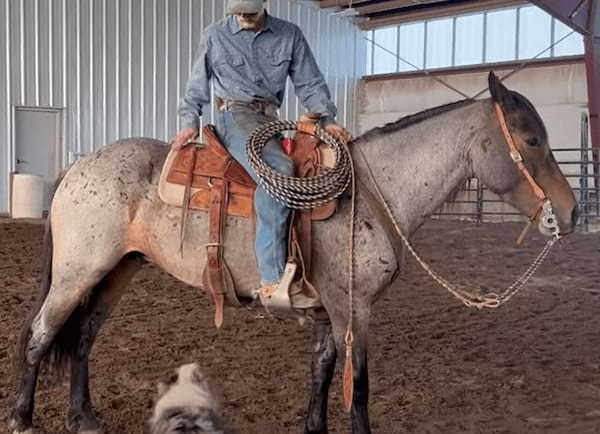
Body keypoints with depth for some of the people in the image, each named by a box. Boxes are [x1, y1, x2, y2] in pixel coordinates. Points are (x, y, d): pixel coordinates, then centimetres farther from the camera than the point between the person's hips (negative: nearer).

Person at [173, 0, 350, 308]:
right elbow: (197, 87, 12)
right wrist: (190, 122, -1)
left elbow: (309, 84, 11)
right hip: (234, 117, -5)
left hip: (269, 120, 5)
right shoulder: (215, 36, 6)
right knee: (278, 171, -32)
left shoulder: (289, 35, 10)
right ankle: (273, 278, -35)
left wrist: (326, 118, -3)